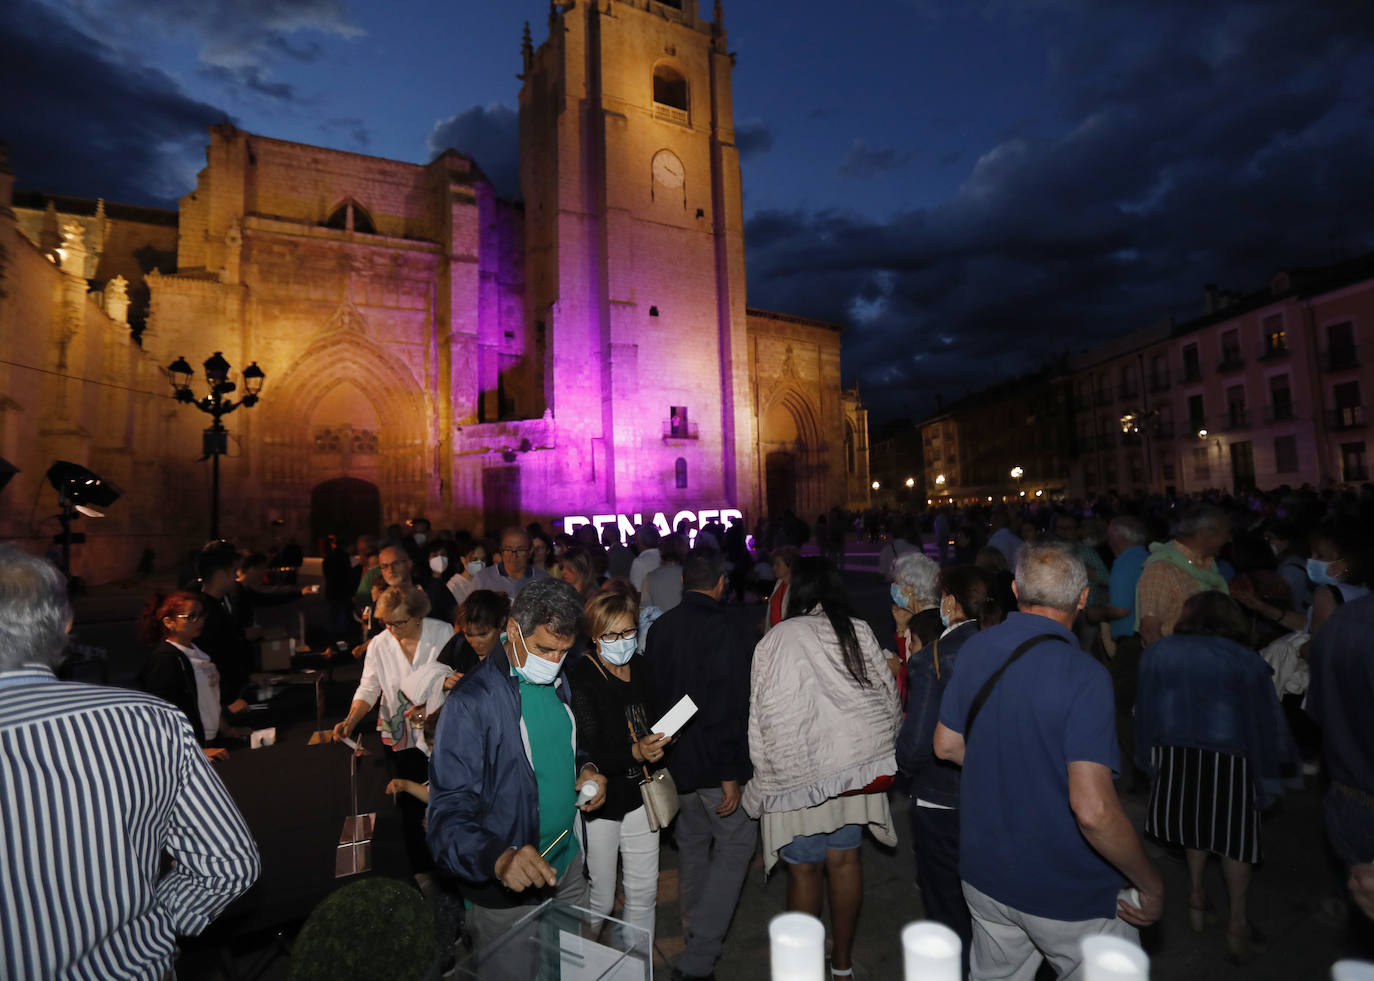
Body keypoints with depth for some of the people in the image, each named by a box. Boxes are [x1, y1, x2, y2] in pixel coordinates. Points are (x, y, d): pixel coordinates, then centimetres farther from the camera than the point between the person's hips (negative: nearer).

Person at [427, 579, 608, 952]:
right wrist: (497, 858, -43)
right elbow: (448, 812, -26)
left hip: (568, 868, 7)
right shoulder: (472, 702, -24)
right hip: (506, 896, -6)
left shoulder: (557, 682, 0)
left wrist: (585, 769, -5)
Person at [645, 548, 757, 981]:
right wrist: (730, 774, -16)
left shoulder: (659, 628, -1)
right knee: (736, 845, 8)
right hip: (714, 764, -7)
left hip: (674, 759, 7)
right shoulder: (728, 634, -21)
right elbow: (730, 710, -22)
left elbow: (653, 693, 7)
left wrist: (663, 751, 17)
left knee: (691, 841, 23)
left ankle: (694, 931, 41)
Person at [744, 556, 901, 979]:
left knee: (804, 869, 11)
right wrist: (877, 748, 20)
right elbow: (888, 695, 4)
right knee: (845, 859, 18)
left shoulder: (777, 639, -15)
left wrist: (766, 770, 1)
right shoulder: (860, 632, -4)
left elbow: (765, 714, -11)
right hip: (855, 768, 4)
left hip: (799, 771, -4)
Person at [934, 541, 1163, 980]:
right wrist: (1151, 884, -11)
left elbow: (946, 745, 5)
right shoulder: (1084, 675, -24)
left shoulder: (975, 649, -6)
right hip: (1069, 894, -5)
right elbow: (1093, 810, -28)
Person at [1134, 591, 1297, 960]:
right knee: (1236, 834, 14)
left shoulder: (1157, 652, -3)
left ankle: (1197, 899, 32)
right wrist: (1272, 775, 7)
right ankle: (1237, 923, 22)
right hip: (1230, 759, -2)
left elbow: (1145, 709, 2)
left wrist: (1149, 757, 13)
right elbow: (1265, 722, -3)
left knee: (1195, 821, 22)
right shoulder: (1248, 662, -7)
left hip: (1176, 755, 2)